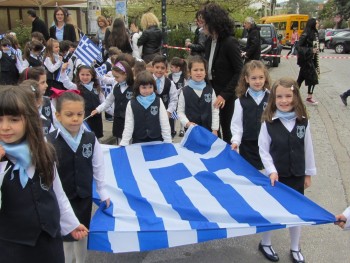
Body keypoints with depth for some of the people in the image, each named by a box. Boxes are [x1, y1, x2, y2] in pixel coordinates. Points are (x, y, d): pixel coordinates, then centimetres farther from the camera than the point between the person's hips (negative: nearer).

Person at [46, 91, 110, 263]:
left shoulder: (90, 139, -6)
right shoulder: (49, 142, -17)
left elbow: (98, 168, 4)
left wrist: (103, 193, 9)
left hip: (84, 197, 3)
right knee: (66, 238, 9)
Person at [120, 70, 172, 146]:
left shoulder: (158, 102, -4)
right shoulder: (132, 103, -5)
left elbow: (165, 123, -1)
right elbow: (128, 125, -2)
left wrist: (168, 142, -3)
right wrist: (123, 144, -6)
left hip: (157, 141, 0)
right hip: (138, 142, 0)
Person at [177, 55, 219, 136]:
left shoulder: (210, 90, 0)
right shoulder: (185, 91, -4)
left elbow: (215, 111, 1)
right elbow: (180, 111, -1)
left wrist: (215, 129, -2)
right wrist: (187, 123, -16)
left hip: (208, 129, 1)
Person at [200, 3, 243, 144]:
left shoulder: (230, 42, -17)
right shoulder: (209, 41, 4)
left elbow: (240, 72, -16)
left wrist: (225, 94, -19)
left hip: (226, 94, -6)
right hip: (211, 90, 6)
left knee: (226, 127, 6)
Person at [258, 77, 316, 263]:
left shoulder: (303, 122, -6)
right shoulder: (268, 122, -13)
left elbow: (308, 149, 2)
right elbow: (263, 150, -9)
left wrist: (309, 173, 6)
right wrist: (271, 171, -18)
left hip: (297, 176, 3)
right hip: (275, 175, -2)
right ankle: (265, 244, 34)